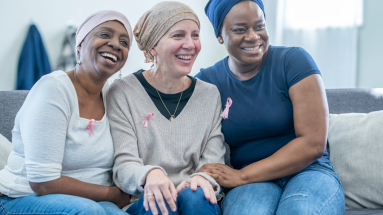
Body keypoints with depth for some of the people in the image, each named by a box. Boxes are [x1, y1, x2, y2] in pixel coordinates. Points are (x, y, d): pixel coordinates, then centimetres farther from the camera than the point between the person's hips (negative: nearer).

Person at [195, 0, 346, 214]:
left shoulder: (294, 61, -4)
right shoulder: (206, 82, 3)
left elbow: (313, 144, -10)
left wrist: (242, 176, -15)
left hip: (307, 171, 0)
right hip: (248, 183, 1)